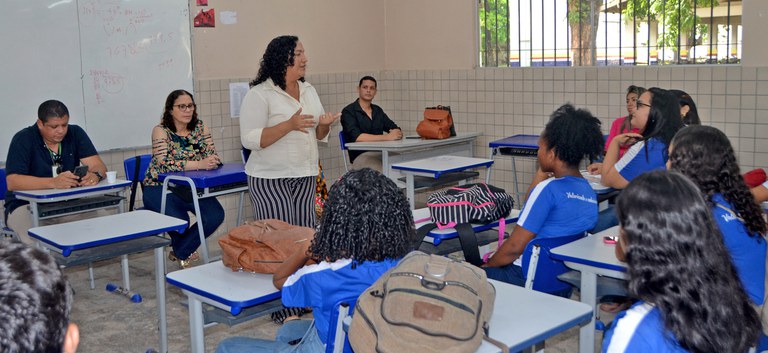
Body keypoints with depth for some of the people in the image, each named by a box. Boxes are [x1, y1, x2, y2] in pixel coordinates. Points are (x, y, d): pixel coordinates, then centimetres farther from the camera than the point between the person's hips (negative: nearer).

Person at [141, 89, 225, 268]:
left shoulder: (200, 128, 3)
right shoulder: (161, 131, -11)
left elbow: (212, 157, -1)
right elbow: (165, 163, -25)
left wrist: (213, 161, -27)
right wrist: (199, 164, -36)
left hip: (190, 186, 5)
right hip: (160, 188, -4)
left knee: (215, 215, -18)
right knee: (180, 220, -29)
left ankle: (180, 252, 6)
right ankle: (183, 252, 11)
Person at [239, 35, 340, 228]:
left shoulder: (309, 90, 13)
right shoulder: (259, 94, -8)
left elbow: (319, 135, 19)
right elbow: (250, 140, -16)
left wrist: (324, 124, -5)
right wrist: (290, 125, -24)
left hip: (305, 176, 6)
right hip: (270, 179, -6)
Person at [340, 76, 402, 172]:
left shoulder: (378, 110, 20)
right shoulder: (348, 111, 1)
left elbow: (396, 129, 17)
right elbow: (356, 137, -14)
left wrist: (396, 133, -10)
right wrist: (387, 137, -19)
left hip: (382, 153, 6)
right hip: (361, 156, -6)